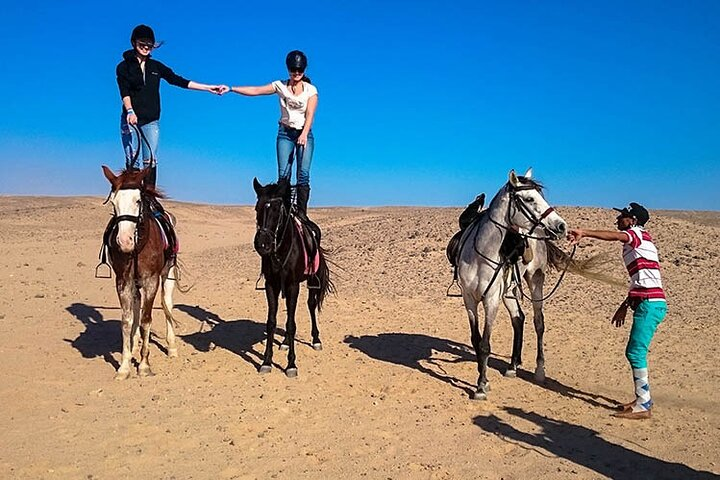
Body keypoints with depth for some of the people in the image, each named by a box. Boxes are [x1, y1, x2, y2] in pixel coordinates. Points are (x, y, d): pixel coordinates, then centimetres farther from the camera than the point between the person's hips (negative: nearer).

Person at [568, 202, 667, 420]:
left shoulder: (638, 234, -4)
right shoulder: (636, 243, 23)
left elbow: (614, 236, -28)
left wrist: (584, 233, -39)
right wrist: (625, 305, 24)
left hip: (650, 303, -10)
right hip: (648, 303, 10)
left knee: (636, 352, -9)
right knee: (633, 352, 13)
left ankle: (643, 405, -5)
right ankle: (642, 399, 21)